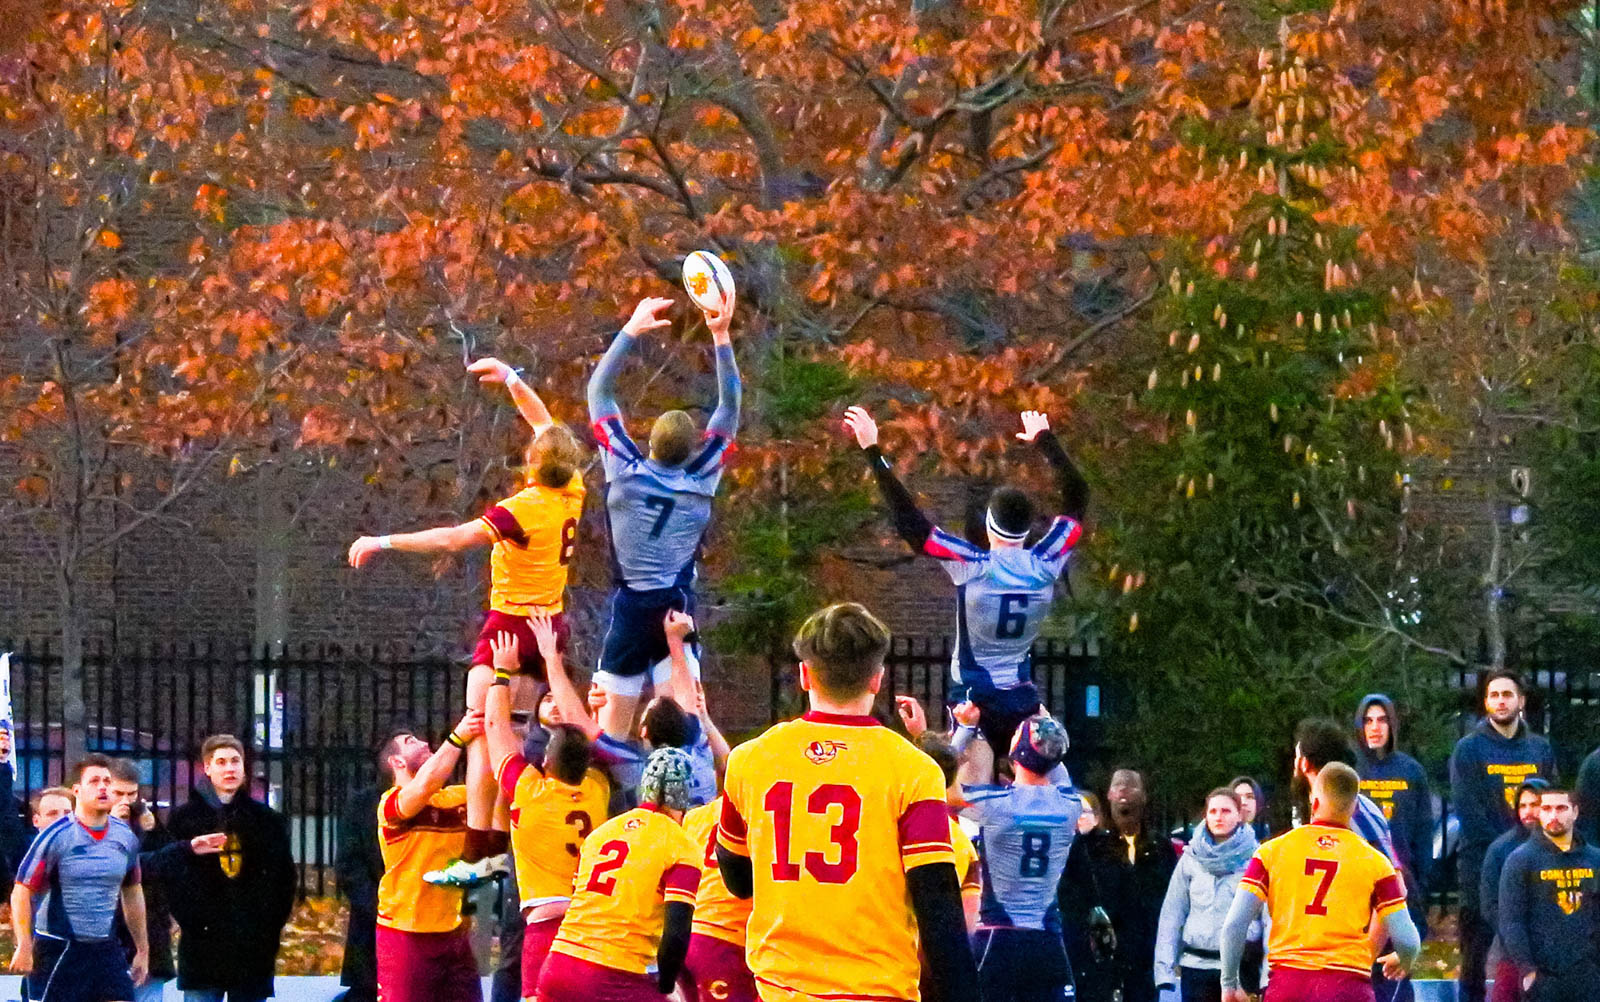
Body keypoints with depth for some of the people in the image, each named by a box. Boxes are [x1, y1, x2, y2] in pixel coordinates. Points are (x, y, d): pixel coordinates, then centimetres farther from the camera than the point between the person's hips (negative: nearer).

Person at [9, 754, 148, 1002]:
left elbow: (133, 893, 19)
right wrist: (24, 948, -13)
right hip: (57, 951, -4)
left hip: (107, 951, 4)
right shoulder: (56, 836, -10)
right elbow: (22, 891, -8)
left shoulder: (126, 838, 6)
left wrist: (142, 949, 21)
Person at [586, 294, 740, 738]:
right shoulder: (702, 479, -4)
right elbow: (729, 406, 4)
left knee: (611, 725, 3)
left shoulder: (625, 471, -6)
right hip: (678, 609, 0)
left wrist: (631, 330, 4)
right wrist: (721, 336, 1)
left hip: (628, 608, 0)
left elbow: (599, 390, 2)